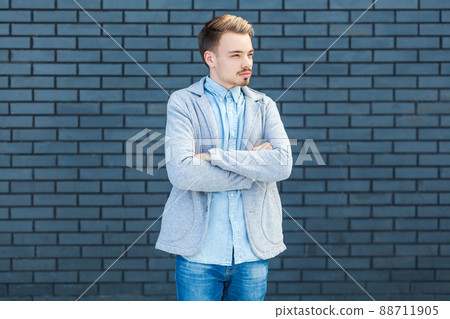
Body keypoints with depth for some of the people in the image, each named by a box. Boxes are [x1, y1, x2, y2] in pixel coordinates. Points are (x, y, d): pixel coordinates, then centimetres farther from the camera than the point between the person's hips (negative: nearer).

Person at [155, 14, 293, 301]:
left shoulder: (264, 105, 9)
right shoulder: (183, 102, 0)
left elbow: (283, 165, -8)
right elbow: (181, 172, -16)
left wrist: (215, 155, -13)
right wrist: (255, 167, -11)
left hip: (253, 250, 3)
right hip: (200, 252, -3)